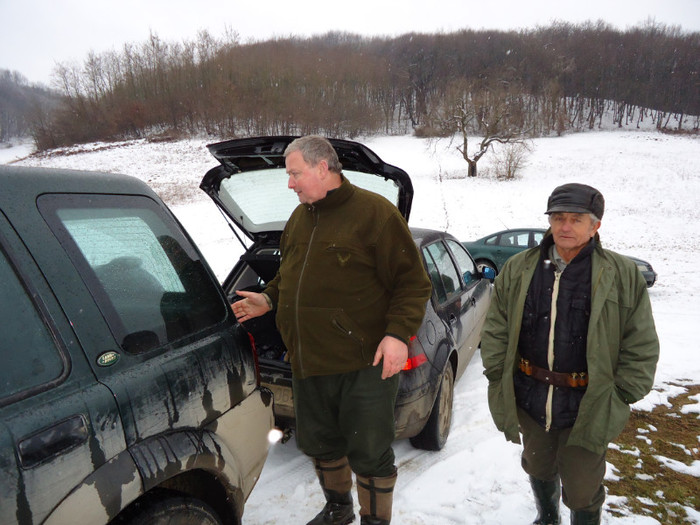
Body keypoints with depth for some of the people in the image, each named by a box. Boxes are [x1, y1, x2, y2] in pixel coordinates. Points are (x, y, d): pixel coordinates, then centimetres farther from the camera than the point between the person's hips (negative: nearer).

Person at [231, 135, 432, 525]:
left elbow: (414, 282, -12)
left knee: (369, 453, 6)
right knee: (321, 444, 23)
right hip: (308, 362, 8)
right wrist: (269, 299, 10)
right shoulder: (300, 217, 12)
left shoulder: (374, 212, -11)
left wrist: (398, 333, -22)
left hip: (364, 364, -7)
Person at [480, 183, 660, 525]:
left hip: (588, 408, -3)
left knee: (582, 491, 10)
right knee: (539, 470, 26)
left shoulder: (623, 276, -8)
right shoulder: (518, 269, -2)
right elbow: (495, 330, 3)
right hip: (529, 401, 3)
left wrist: (619, 397, -7)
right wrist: (499, 379, -1)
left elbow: (642, 345, -4)